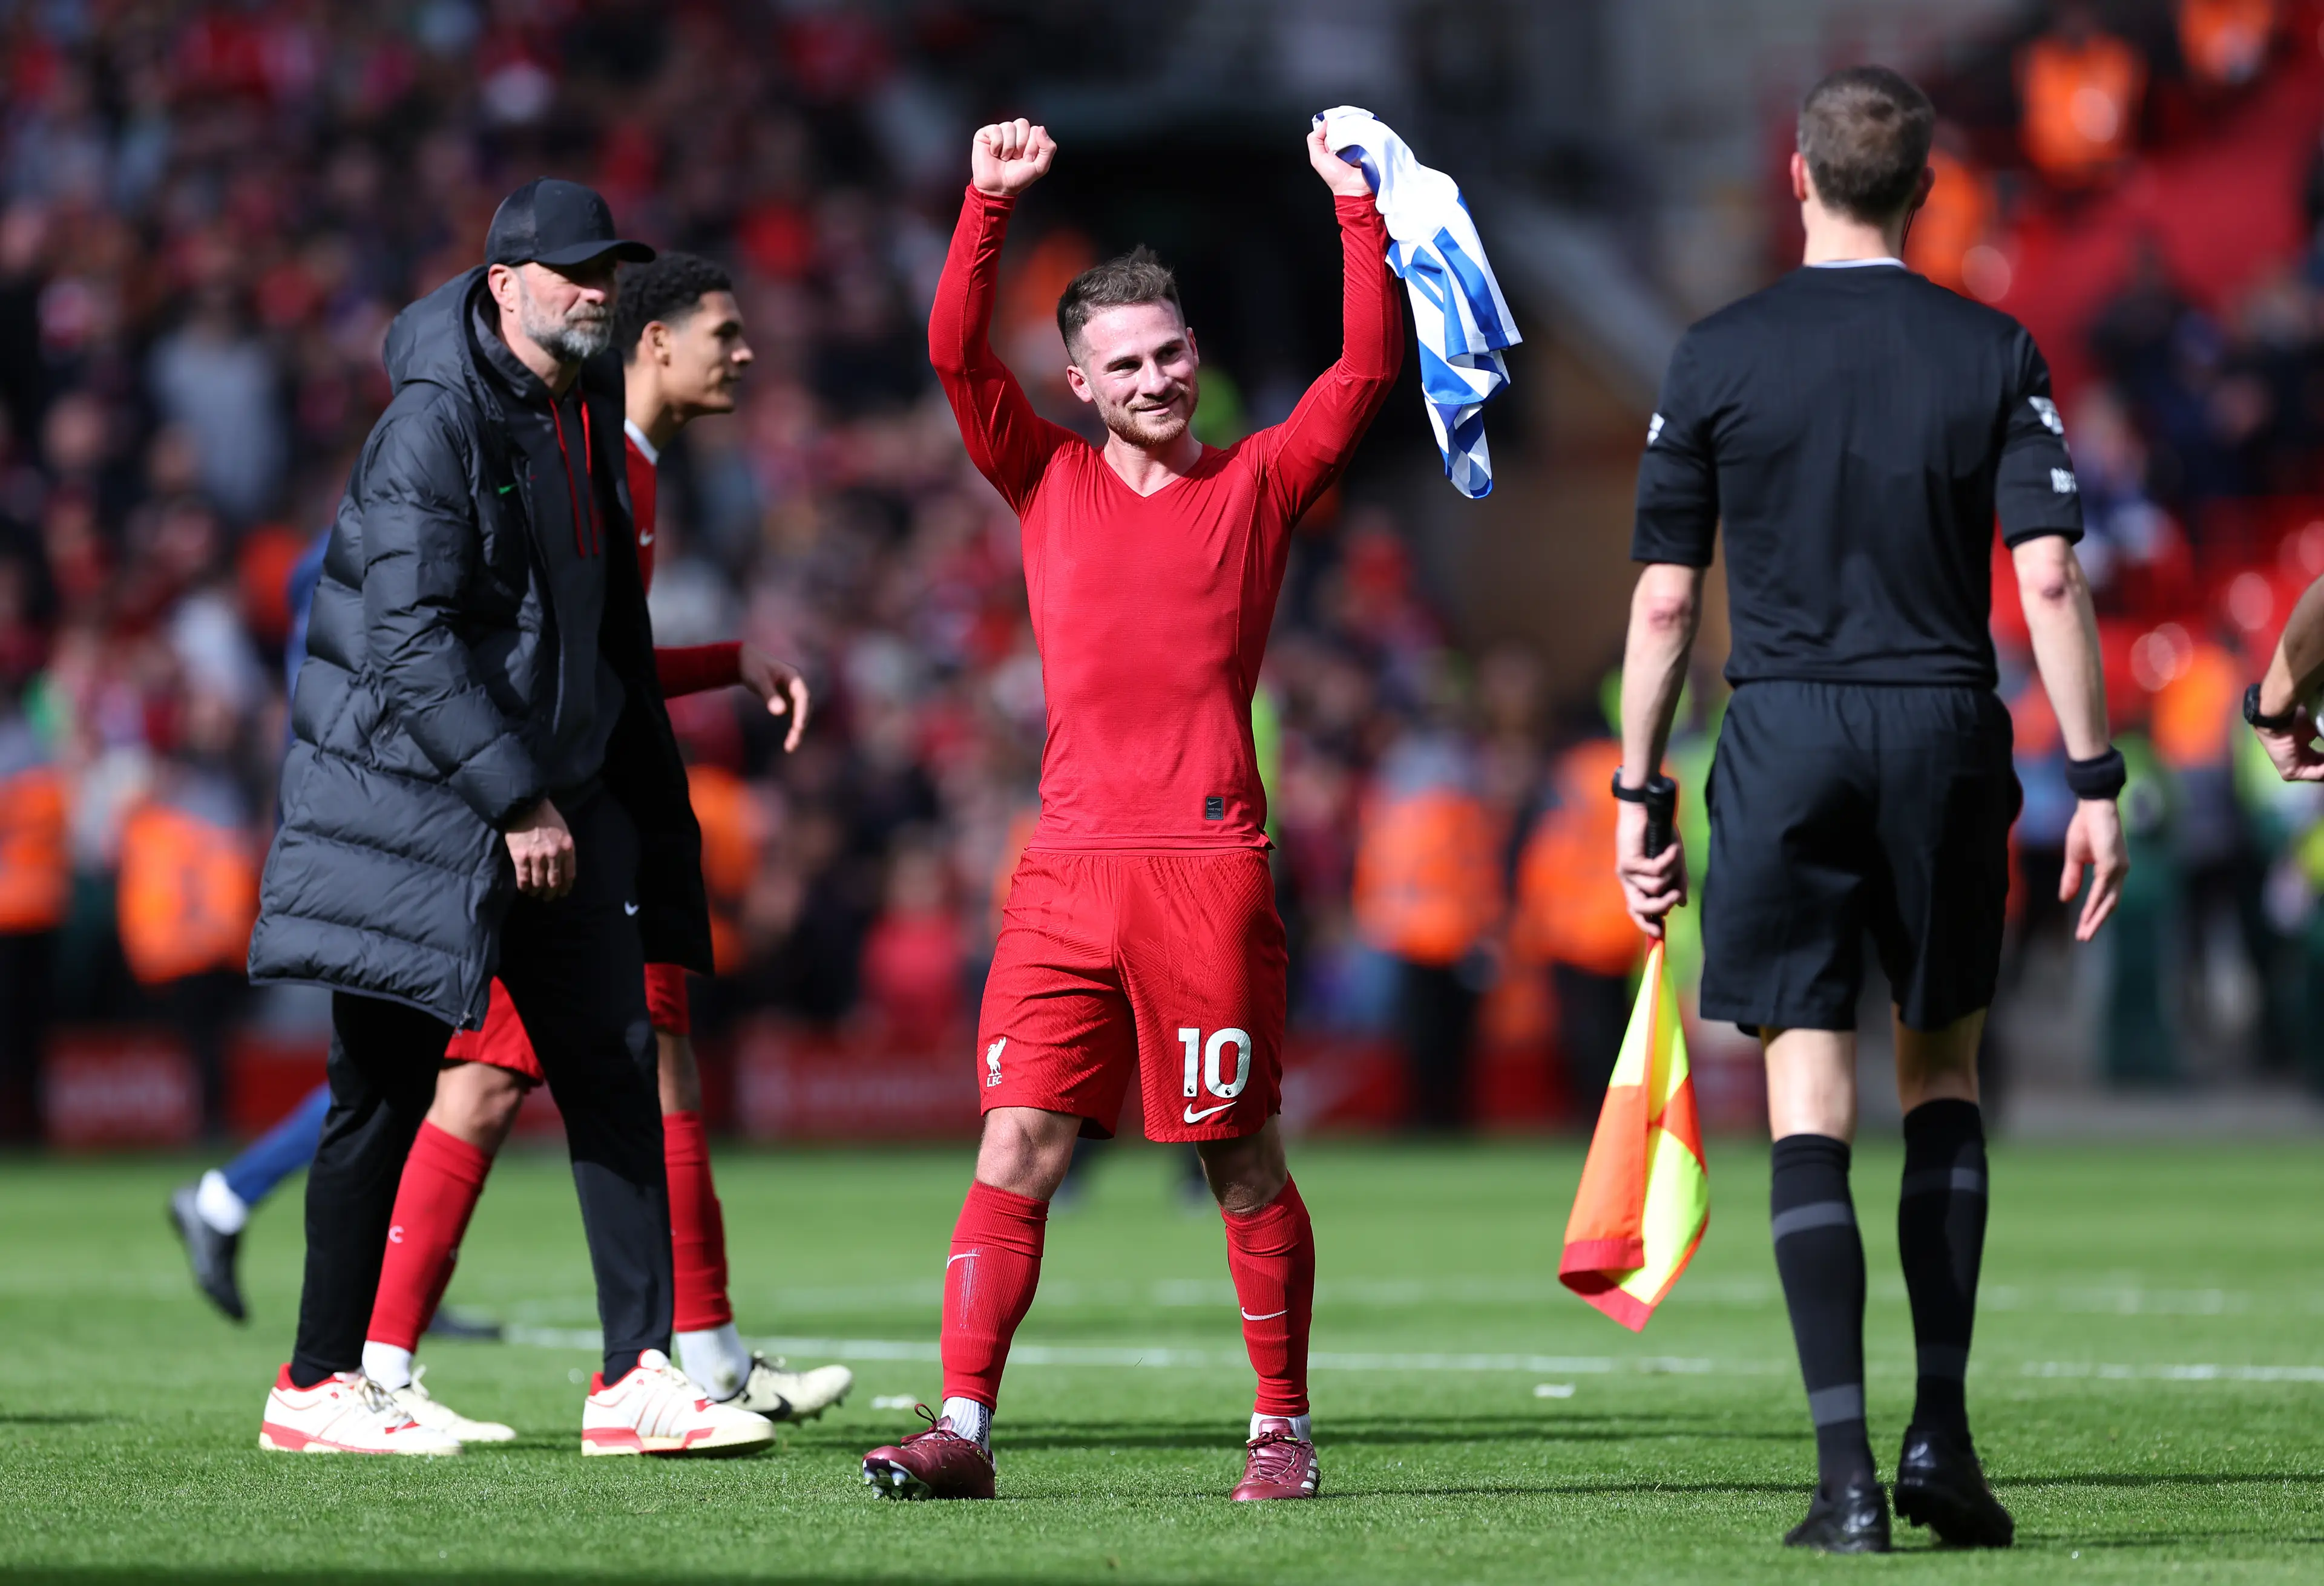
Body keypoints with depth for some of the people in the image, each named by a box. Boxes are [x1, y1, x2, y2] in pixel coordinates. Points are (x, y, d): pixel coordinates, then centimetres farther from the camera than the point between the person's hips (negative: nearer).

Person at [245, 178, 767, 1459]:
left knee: (615, 1078, -1)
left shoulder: (584, 420, 11)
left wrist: (647, 809, 16)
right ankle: (316, 1386, 10)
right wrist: (515, 802, -21)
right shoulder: (436, 424, -14)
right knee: (384, 1095, 0)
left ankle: (638, 1376, -3)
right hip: (415, 804, -8)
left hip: (557, 803, 8)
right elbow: (407, 641, -20)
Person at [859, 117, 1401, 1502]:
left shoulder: (1257, 483, 10)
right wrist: (991, 205, -7)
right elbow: (957, 352, 4)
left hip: (1209, 866, -2)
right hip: (1070, 866, 2)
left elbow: (1371, 366, 3)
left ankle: (1283, 1430, 14)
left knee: (1245, 1165, 2)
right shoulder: (1049, 479, 14)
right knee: (1018, 1147, -6)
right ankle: (963, 1428, -9)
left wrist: (1357, 213, -3)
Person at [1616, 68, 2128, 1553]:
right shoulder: (1994, 354, 1)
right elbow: (2050, 580, -6)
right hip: (1947, 734, 1)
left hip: (1784, 736, -1)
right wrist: (2096, 785, -2)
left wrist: (1637, 791, 8)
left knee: (1810, 1104, -1)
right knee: (1941, 1073, 17)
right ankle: (1942, 1429, 8)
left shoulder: (1718, 357, 0)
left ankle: (1847, 1471, -8)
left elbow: (1665, 599, 0)